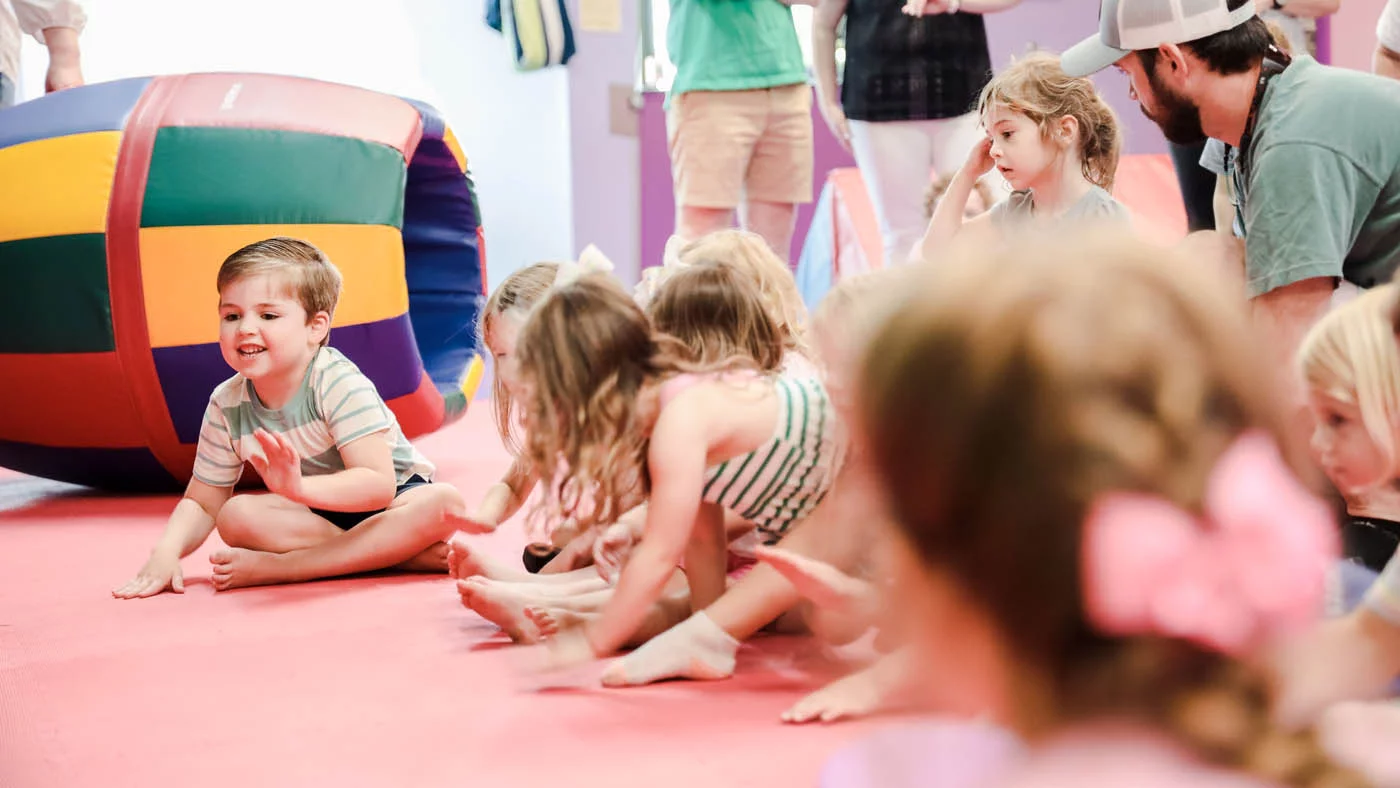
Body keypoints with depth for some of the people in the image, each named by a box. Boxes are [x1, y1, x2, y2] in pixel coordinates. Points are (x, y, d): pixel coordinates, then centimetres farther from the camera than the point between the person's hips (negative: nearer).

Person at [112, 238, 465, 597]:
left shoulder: (338, 383, -25)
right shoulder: (227, 404, -10)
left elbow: (378, 485, -34)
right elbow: (202, 503, -1)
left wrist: (299, 486, -51)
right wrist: (166, 551, -22)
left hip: (397, 498, -4)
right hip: (315, 513, 4)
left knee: (444, 502, -35)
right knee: (235, 516, -24)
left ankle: (279, 566, -34)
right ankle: (407, 552, -25)